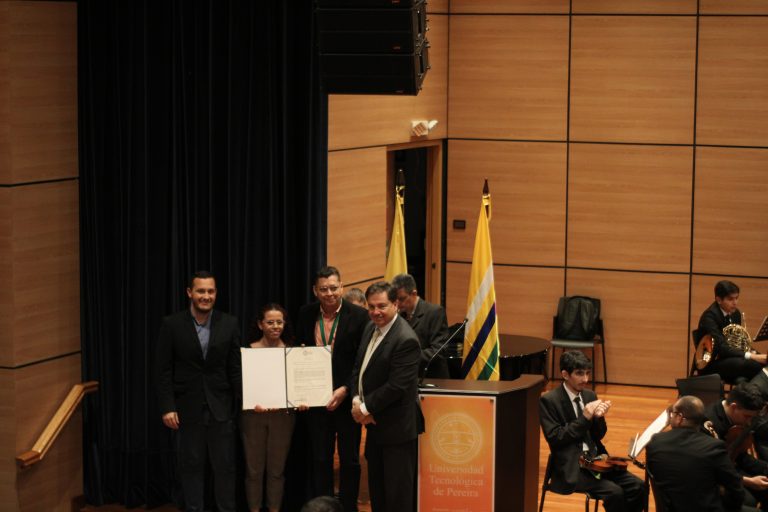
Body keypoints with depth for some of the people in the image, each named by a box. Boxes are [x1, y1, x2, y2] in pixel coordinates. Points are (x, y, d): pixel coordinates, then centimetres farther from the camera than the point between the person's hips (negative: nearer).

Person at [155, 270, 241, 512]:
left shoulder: (229, 324, 1)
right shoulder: (172, 325, -3)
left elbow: (236, 368, 4)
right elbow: (163, 371, -2)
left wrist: (241, 406, 0)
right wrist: (167, 408, -9)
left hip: (221, 408, 1)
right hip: (187, 408, -1)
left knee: (225, 466, 4)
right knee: (191, 465, 7)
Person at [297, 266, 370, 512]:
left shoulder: (358, 316, -9)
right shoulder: (306, 315, 2)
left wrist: (345, 390, -16)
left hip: (347, 398, -3)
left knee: (349, 461, 6)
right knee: (320, 460, 9)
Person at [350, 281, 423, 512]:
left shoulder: (405, 340, -22)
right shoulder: (371, 329, 7)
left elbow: (397, 386, -24)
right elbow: (359, 368, 12)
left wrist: (367, 408, -15)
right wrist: (357, 400, -5)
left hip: (397, 427, -9)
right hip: (375, 424, 9)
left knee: (398, 493, -1)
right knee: (377, 487, 18)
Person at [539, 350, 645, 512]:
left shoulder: (589, 395, 11)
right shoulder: (549, 400, -8)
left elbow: (599, 436, 12)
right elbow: (554, 438, -15)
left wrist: (599, 417, -10)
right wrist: (584, 418, -19)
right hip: (570, 468, -6)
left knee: (637, 486, -13)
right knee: (614, 492, -27)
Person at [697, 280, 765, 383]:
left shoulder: (735, 313, 7)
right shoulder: (710, 316, -17)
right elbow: (721, 347, -28)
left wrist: (750, 352, -8)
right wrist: (751, 356, -36)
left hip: (729, 358, 7)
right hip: (712, 363, -7)